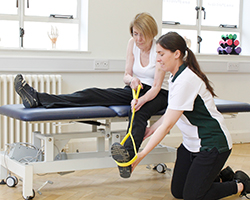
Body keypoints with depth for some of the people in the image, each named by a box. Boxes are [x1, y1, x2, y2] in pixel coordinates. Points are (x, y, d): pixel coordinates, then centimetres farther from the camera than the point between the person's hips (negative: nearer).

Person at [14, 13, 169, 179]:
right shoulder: (133, 43, 1)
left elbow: (156, 86, -21)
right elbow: (126, 76, 2)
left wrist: (141, 100, -41)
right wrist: (131, 79, -23)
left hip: (157, 94, -4)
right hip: (135, 90, 4)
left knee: (139, 112, -41)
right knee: (94, 95, -19)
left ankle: (127, 156, -64)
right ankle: (37, 98, -36)